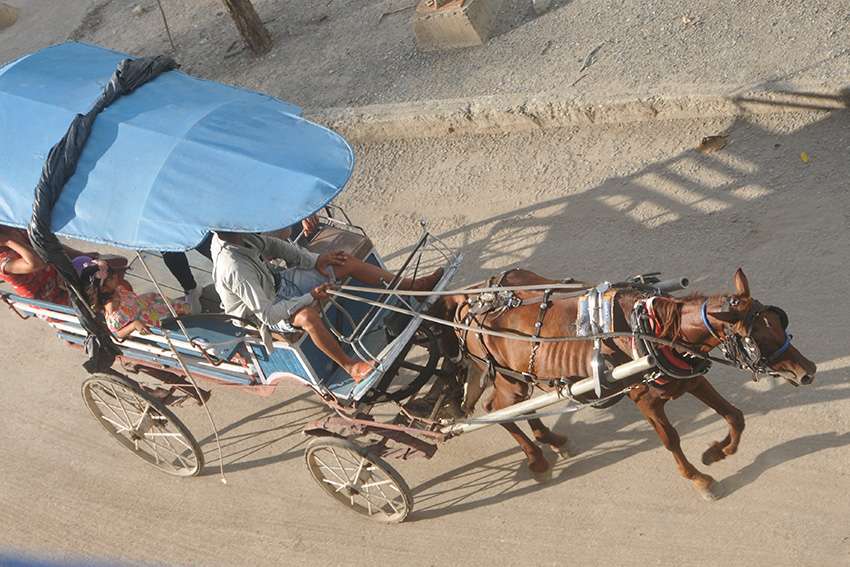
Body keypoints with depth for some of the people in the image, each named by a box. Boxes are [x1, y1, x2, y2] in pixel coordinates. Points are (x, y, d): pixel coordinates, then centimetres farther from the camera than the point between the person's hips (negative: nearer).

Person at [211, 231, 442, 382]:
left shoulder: (232, 237, -12)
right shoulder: (235, 269, -36)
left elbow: (269, 244, 5)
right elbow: (267, 314, -33)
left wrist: (315, 260, -2)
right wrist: (310, 297, -26)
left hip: (277, 280, 9)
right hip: (269, 306, -8)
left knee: (348, 262, -1)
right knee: (309, 316, -42)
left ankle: (413, 285, 8)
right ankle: (349, 366, -20)